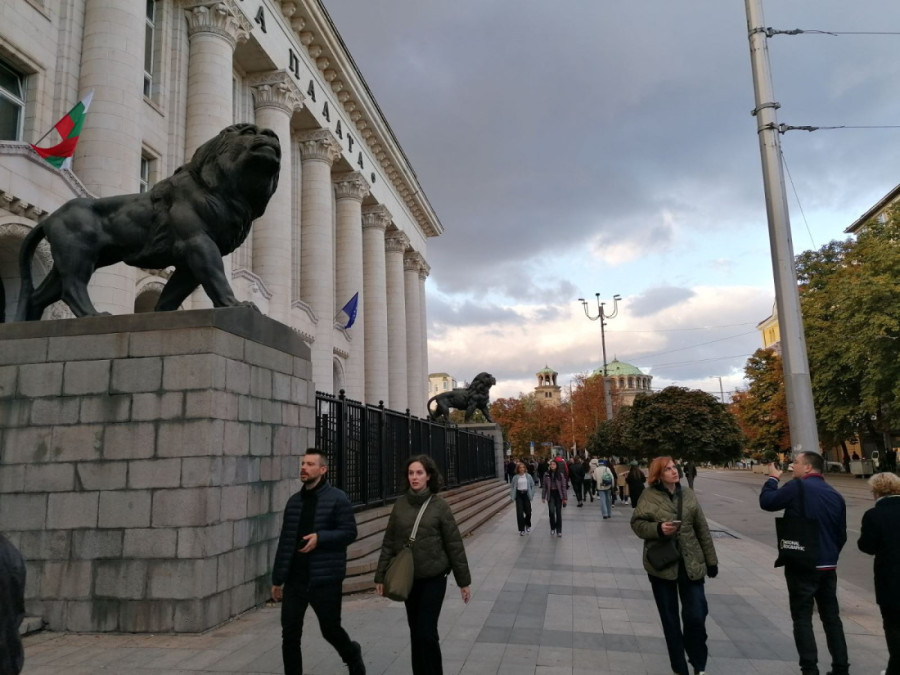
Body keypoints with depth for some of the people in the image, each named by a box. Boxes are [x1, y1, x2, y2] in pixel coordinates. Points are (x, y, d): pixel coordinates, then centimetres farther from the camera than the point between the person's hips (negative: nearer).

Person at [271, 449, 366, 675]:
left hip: (325, 579, -4)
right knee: (290, 635, 2)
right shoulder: (294, 501, 9)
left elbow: (349, 532, -10)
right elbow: (285, 542, 12)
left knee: (330, 629, 10)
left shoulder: (337, 499, -6)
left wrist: (320, 537, -25)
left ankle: (352, 655, 40)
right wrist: (277, 579, 13)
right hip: (294, 580, 4)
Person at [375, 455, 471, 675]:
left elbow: (454, 544, -6)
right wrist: (381, 575, 3)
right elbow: (389, 543, 5)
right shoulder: (400, 505, 0)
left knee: (426, 631, -6)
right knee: (415, 630, 14)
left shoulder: (439, 506, -8)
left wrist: (464, 580, -4)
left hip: (434, 577, -3)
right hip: (408, 578, 3)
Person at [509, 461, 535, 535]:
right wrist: (512, 496, -2)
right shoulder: (515, 477, -1)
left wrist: (532, 494, -3)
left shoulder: (528, 476, -1)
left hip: (526, 494, 0)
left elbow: (532, 485, 4)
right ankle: (521, 530, 4)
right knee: (520, 513, -5)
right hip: (519, 495, 0)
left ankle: (527, 525, 35)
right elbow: (512, 487, 5)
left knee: (528, 512, 6)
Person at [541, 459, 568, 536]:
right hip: (550, 495, 0)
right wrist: (543, 497, 2)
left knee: (558, 512, 3)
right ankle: (552, 528, 11)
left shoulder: (560, 474, -4)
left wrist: (565, 498, -5)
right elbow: (544, 486, 3)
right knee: (551, 511, -10)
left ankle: (559, 530, 13)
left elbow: (564, 486, -3)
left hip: (558, 494, 0)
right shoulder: (546, 474, 0)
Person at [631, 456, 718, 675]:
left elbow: (702, 528, 7)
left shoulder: (688, 494, 5)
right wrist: (658, 528, -21)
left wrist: (711, 559, 8)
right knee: (669, 618, 9)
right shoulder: (649, 495, -5)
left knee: (696, 615, -1)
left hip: (690, 563, 2)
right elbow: (637, 523, -4)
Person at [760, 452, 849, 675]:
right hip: (828, 567, 6)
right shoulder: (835, 495, 7)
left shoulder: (797, 486, -14)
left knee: (802, 619, 2)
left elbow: (767, 502, -10)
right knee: (831, 617, 16)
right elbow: (841, 534, 14)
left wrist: (772, 478, 5)